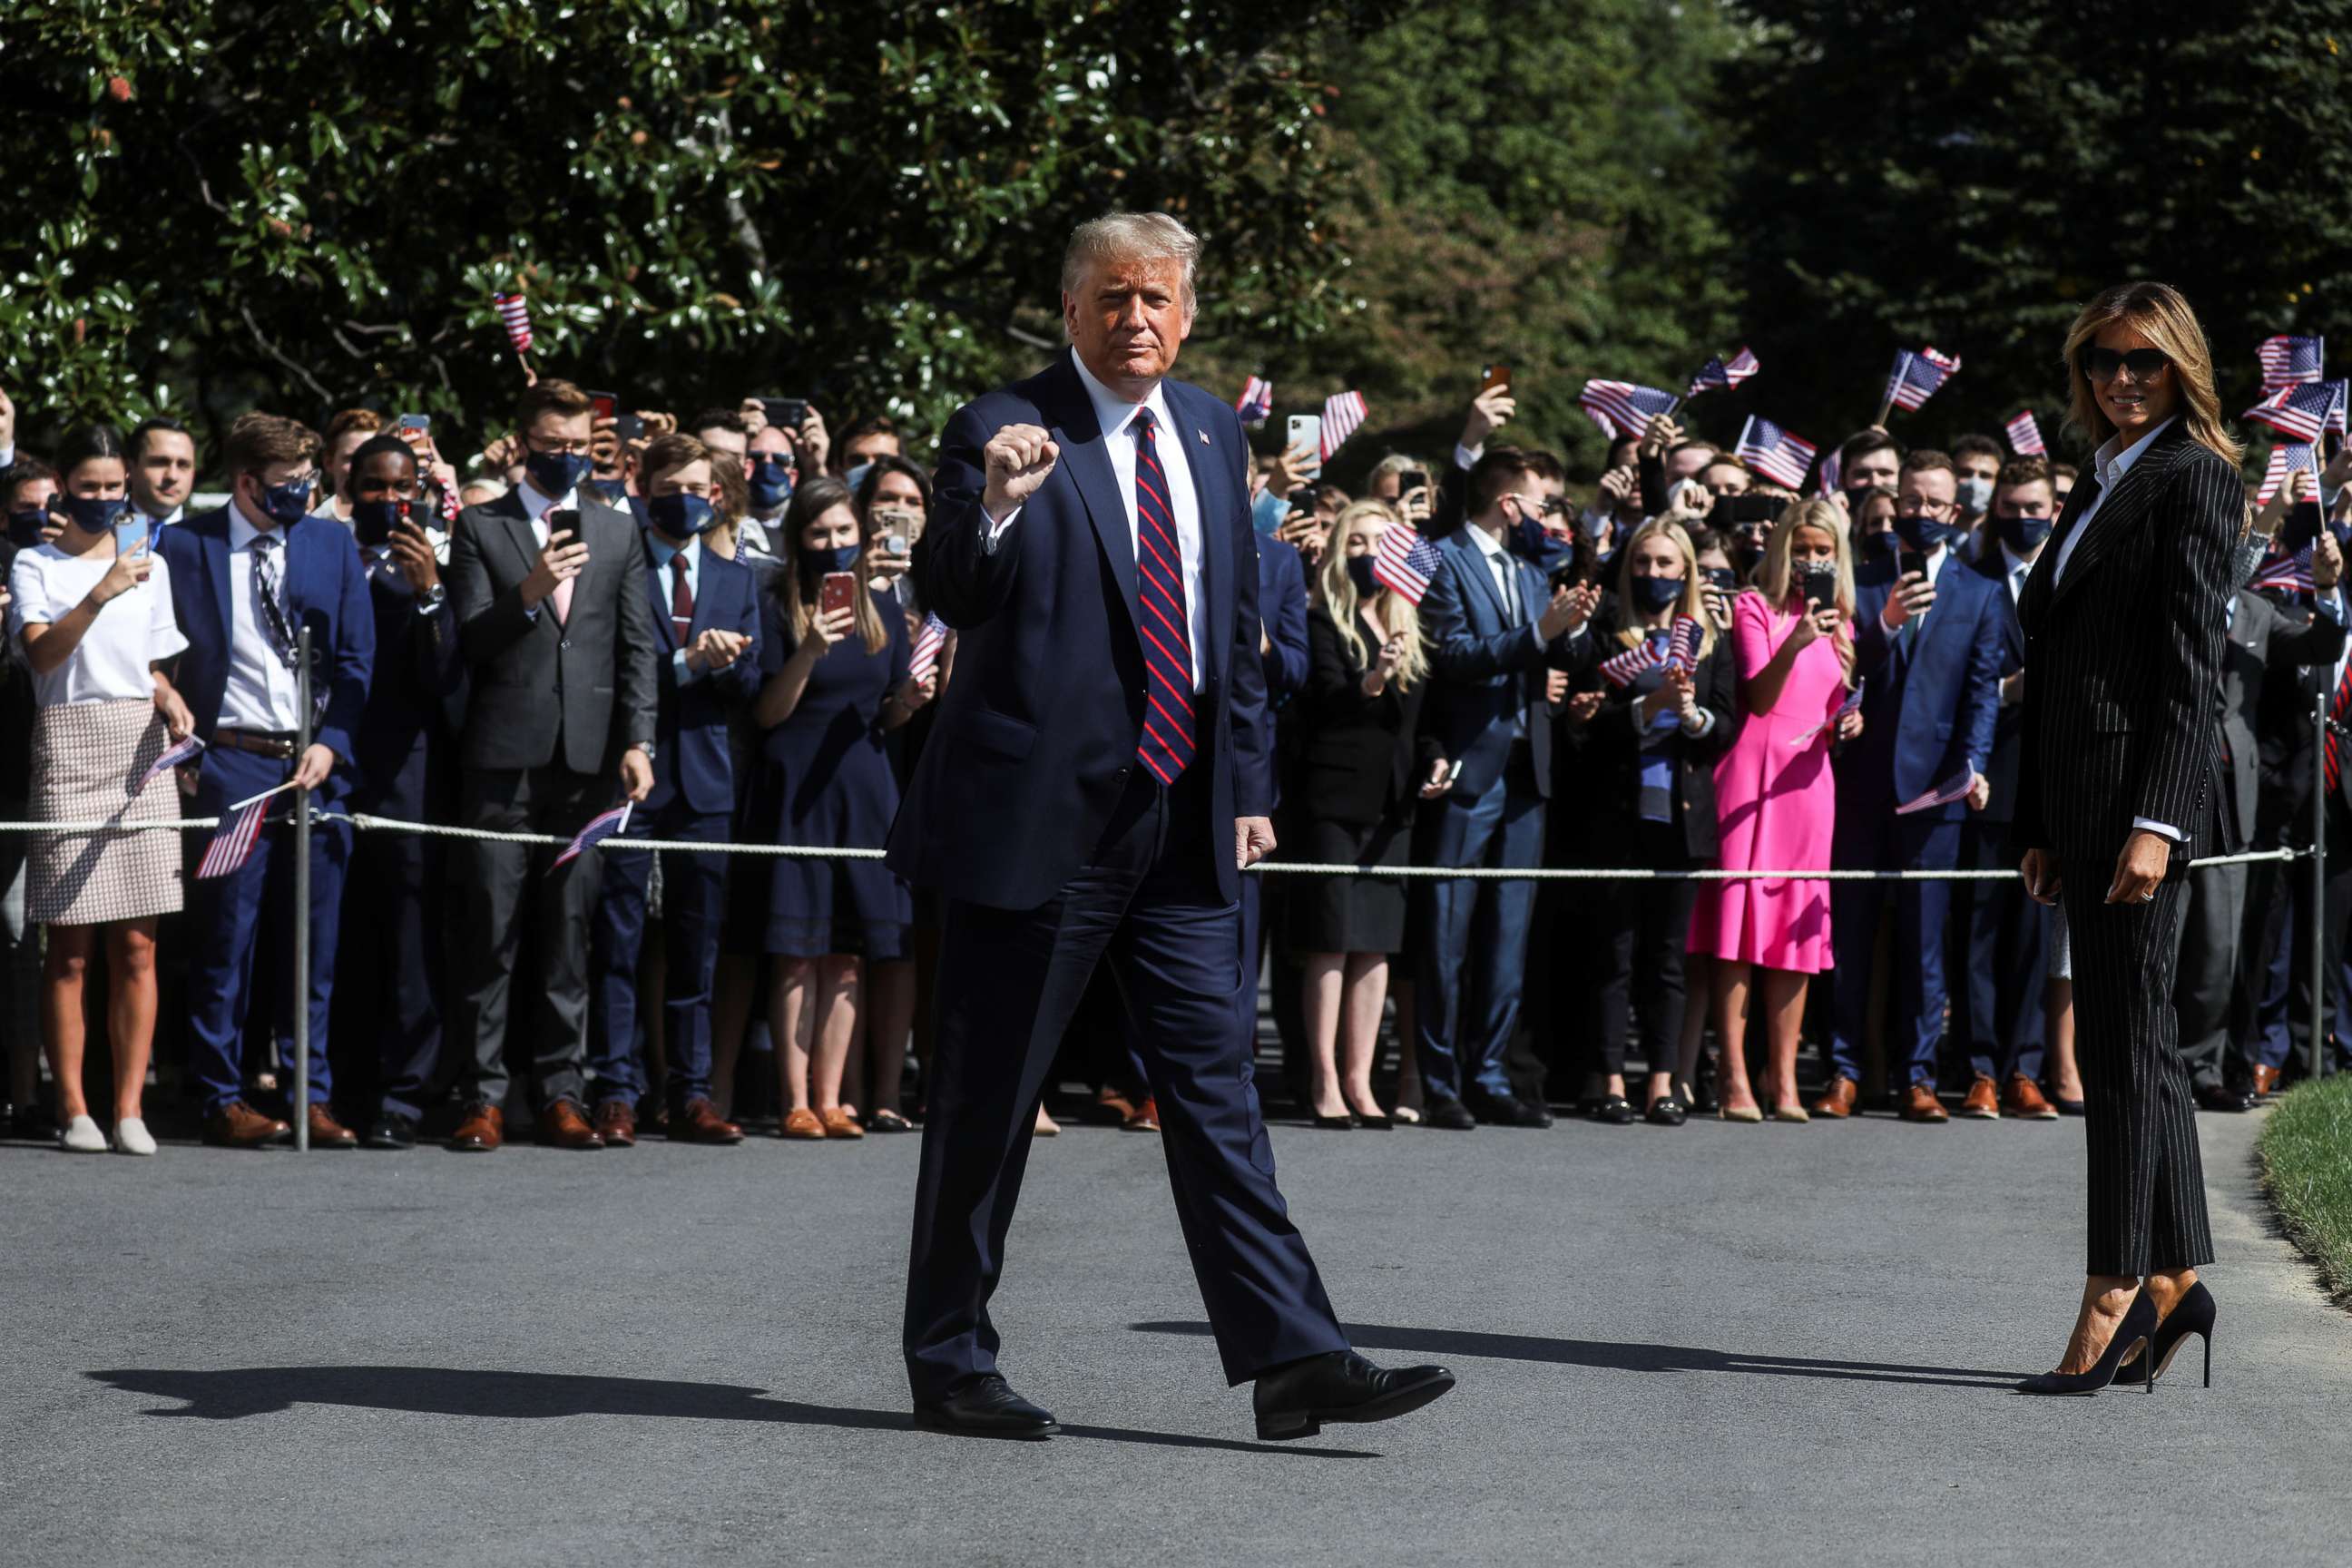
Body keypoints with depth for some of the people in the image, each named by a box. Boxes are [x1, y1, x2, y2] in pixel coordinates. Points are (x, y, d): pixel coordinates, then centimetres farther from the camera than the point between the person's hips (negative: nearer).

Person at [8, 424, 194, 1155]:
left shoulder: (151, 565, 16)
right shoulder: (36, 565, 4)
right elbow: (40, 652, -12)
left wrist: (173, 705, -1)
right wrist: (101, 595, -24)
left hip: (141, 750, 3)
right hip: (69, 745, -3)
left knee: (136, 944, -1)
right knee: (70, 947, -3)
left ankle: (129, 1107, 0)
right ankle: (72, 1108, 0)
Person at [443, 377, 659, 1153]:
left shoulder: (618, 531, 15)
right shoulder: (480, 527, 6)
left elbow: (638, 645, 12)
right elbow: (469, 641, -2)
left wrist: (637, 742, 1)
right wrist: (528, 592, -18)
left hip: (588, 759, 2)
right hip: (504, 757, -2)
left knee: (570, 936, 4)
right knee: (489, 935, -2)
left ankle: (561, 1094, 8)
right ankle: (483, 1096, 1)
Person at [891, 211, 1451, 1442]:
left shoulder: (1211, 431, 13)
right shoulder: (1004, 431, -6)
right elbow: (953, 600, -17)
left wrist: (1248, 782, 15)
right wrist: (994, 507, -36)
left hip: (1183, 821, 5)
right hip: (1043, 817, -5)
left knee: (1214, 1087, 3)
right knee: (987, 1098, 3)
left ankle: (1291, 1358, 0)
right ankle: (949, 1363, 14)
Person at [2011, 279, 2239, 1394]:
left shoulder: (2193, 478, -6)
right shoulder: (2100, 484, 20)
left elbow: (2193, 664, -14)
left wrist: (2156, 822, -21)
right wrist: (2039, 825, 17)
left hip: (2142, 786, -9)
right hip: (2080, 795, 9)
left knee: (2124, 1039, -8)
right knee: (2129, 1038, 10)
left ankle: (2114, 1292, -6)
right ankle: (2174, 1278, 15)